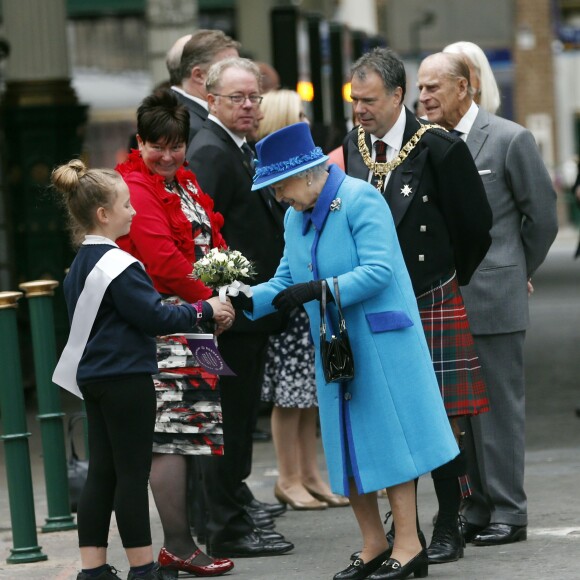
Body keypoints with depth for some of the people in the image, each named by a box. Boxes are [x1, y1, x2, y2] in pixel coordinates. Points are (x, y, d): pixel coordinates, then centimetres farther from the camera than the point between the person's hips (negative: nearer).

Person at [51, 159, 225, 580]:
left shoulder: (81, 265, 11)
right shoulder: (117, 265, -18)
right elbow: (155, 316, -18)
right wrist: (200, 313, -7)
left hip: (93, 376, 9)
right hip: (125, 378, -9)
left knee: (103, 472, 10)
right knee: (133, 473, -2)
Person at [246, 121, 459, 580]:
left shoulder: (360, 199, -14)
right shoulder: (296, 217, 12)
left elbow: (379, 270, -22)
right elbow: (286, 280, 14)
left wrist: (317, 291, -27)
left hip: (380, 343, -8)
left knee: (387, 436, -5)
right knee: (349, 443, 9)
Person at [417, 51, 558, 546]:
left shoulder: (509, 140, -4)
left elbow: (542, 216, 2)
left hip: (493, 300, -4)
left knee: (499, 406, -2)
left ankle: (508, 512, 4)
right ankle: (475, 510, 16)